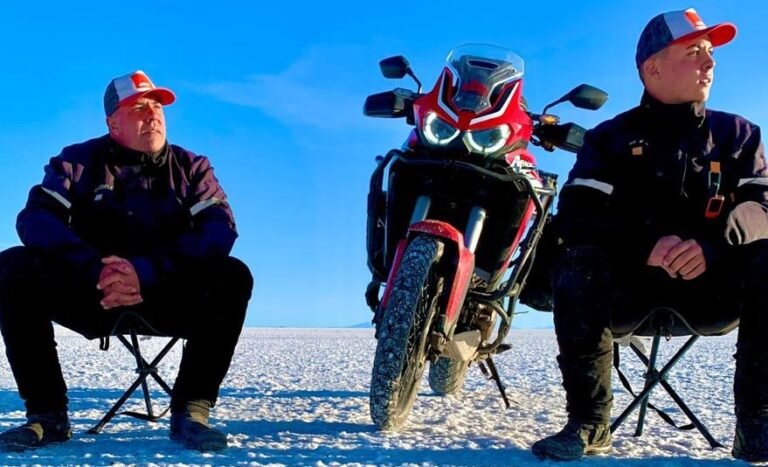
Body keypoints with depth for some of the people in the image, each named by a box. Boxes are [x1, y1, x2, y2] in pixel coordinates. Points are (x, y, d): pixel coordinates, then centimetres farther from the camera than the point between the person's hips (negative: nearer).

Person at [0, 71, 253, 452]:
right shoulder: (76, 162, 5)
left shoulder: (191, 168, 4)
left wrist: (148, 272, -30)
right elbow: (36, 220, -12)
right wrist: (94, 270, -31)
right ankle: (47, 413, -17)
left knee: (233, 276, -27)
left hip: (167, 297, 0)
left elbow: (219, 230, -13)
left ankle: (190, 412, -21)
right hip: (92, 296, 1)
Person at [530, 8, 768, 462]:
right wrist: (645, 243, -28)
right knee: (577, 262, -31)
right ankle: (589, 421, -25)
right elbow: (576, 216, -9)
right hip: (633, 278, -1)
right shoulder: (611, 136, 6)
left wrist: (716, 242, -29)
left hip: (712, 278, 1)